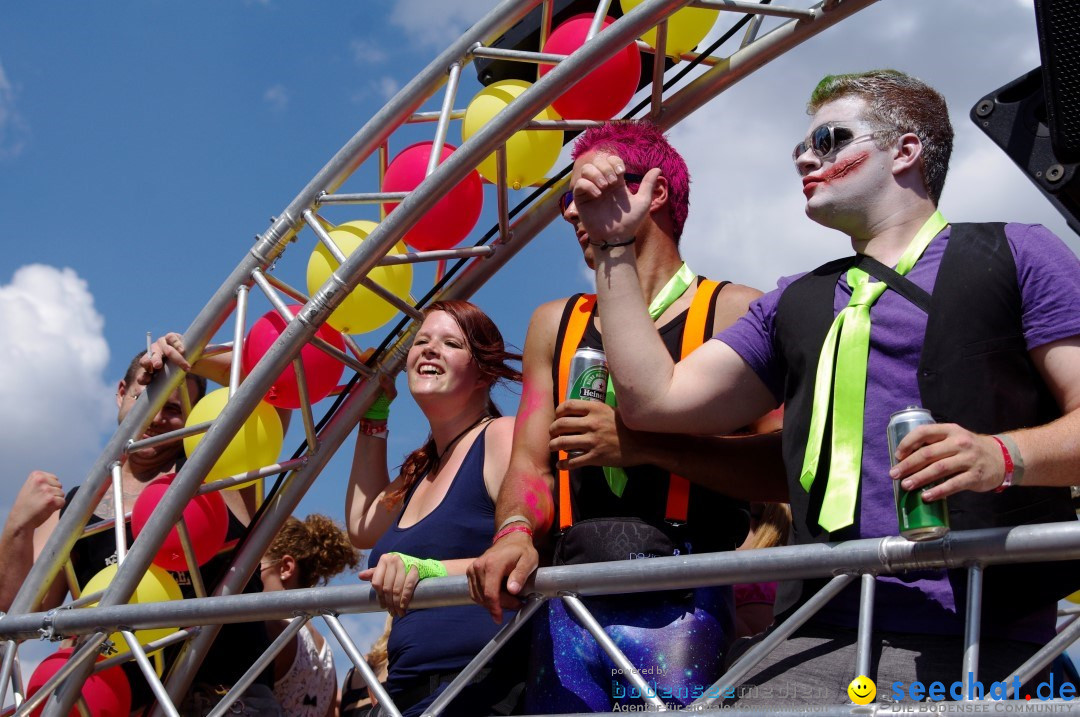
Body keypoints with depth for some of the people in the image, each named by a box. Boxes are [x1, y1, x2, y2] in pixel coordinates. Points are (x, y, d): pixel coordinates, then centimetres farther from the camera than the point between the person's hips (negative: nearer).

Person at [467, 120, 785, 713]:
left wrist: (645, 444, -14)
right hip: (567, 606, 4)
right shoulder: (556, 323, 20)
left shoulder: (731, 312, 3)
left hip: (681, 605, -4)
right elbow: (530, 461, 15)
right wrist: (516, 532, -6)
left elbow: (785, 469, -7)